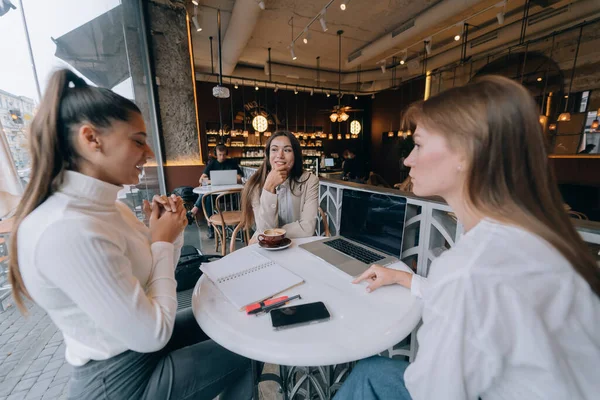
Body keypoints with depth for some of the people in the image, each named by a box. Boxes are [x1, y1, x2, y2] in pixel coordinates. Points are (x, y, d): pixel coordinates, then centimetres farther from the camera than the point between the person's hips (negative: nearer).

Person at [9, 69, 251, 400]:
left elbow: (150, 274, 6)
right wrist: (161, 242, -19)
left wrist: (171, 232, -13)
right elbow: (152, 335, -28)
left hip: (138, 341, 7)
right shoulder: (66, 231, -33)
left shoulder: (105, 206, -4)